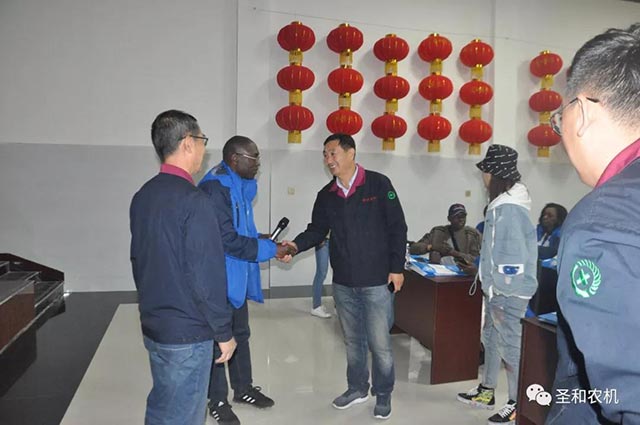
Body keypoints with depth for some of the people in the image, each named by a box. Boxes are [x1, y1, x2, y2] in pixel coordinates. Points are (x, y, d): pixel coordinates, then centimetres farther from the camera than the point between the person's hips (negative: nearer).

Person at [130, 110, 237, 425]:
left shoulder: (142, 196, 4)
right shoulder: (193, 201, -22)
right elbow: (207, 277, -22)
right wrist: (224, 332, -11)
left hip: (153, 326, 8)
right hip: (187, 333, -8)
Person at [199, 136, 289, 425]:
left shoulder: (242, 185, 8)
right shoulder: (215, 187, -22)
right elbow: (227, 239, -25)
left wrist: (262, 240, 0)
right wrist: (270, 250, -18)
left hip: (238, 277, 9)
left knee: (240, 334, 20)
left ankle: (243, 388, 38)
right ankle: (217, 401, 26)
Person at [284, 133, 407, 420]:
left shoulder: (378, 184, -7)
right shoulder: (326, 195, 6)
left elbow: (397, 227, -7)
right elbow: (317, 231, 7)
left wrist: (397, 268, -9)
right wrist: (296, 245, -13)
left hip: (377, 282, -4)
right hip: (343, 284, 5)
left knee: (379, 343, 5)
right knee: (352, 340, 18)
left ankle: (383, 394, 27)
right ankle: (357, 388, 37)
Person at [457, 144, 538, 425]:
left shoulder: (509, 209, -21)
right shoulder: (502, 204, 10)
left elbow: (513, 256, -23)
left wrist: (502, 294, -19)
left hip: (507, 292, -10)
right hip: (497, 289, 10)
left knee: (510, 345, 1)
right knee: (491, 338, 19)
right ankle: (487, 392, 35)